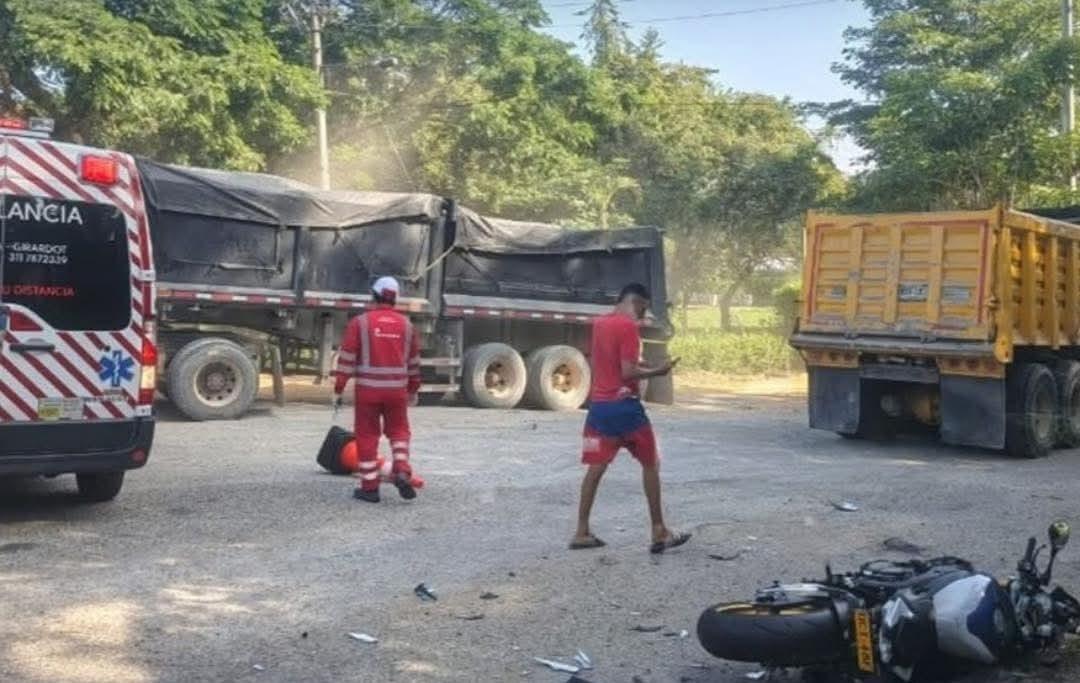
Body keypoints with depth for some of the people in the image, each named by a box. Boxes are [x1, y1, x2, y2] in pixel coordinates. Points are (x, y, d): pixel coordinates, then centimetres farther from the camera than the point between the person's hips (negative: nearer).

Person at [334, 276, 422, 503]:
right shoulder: (406, 324, 6)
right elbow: (413, 362, 13)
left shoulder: (360, 322, -4)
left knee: (367, 436, 7)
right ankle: (402, 472, -3)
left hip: (367, 389, -2)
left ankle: (369, 487, 10)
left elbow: (347, 358, -6)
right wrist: (413, 390, 24)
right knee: (399, 431, 17)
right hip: (397, 390, 2)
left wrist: (339, 389, -1)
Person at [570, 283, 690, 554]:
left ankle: (582, 533, 6)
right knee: (650, 464, 5)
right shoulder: (628, 326, -14)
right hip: (624, 405, -7)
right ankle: (659, 533, 9)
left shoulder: (599, 323, 12)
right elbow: (628, 372, -20)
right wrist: (656, 372, -6)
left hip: (599, 404, 7)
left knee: (596, 467, 7)